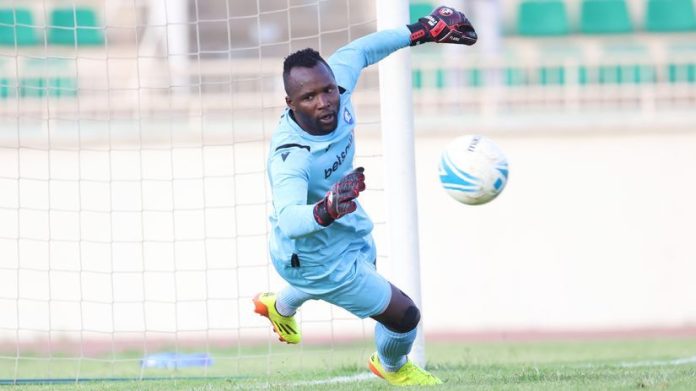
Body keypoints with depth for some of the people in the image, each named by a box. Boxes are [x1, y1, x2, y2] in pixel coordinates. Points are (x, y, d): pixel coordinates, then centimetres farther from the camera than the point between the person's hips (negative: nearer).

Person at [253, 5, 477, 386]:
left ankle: (279, 307, 73)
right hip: (316, 257, -8)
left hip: (349, 229, 8)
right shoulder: (290, 156, -44)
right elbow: (288, 219, -59)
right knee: (404, 315, 1)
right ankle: (392, 367, 39)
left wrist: (419, 32, -1)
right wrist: (323, 212, -79)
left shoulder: (335, 86, -24)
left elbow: (356, 51, -3)